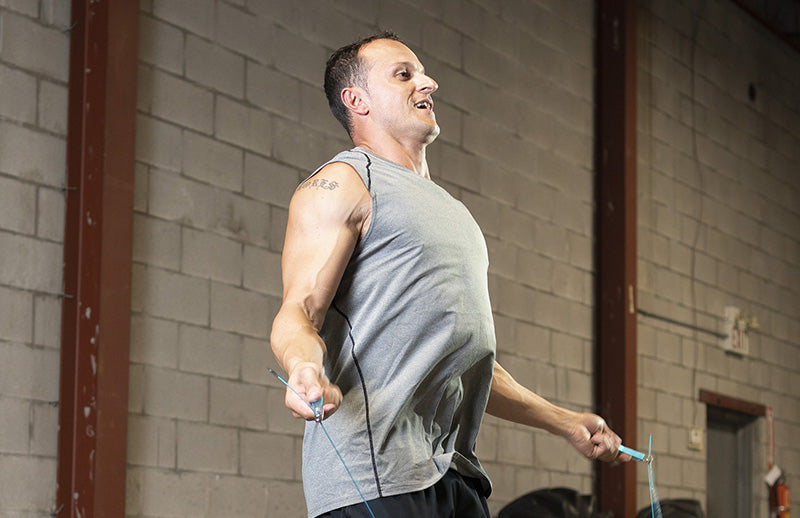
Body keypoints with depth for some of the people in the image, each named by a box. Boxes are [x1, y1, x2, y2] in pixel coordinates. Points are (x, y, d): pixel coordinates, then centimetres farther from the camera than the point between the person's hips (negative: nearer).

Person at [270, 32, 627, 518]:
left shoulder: (448, 207, 28)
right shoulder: (344, 182, 2)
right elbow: (299, 310, -10)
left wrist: (565, 422, 31)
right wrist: (303, 366, -33)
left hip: (454, 472, 8)